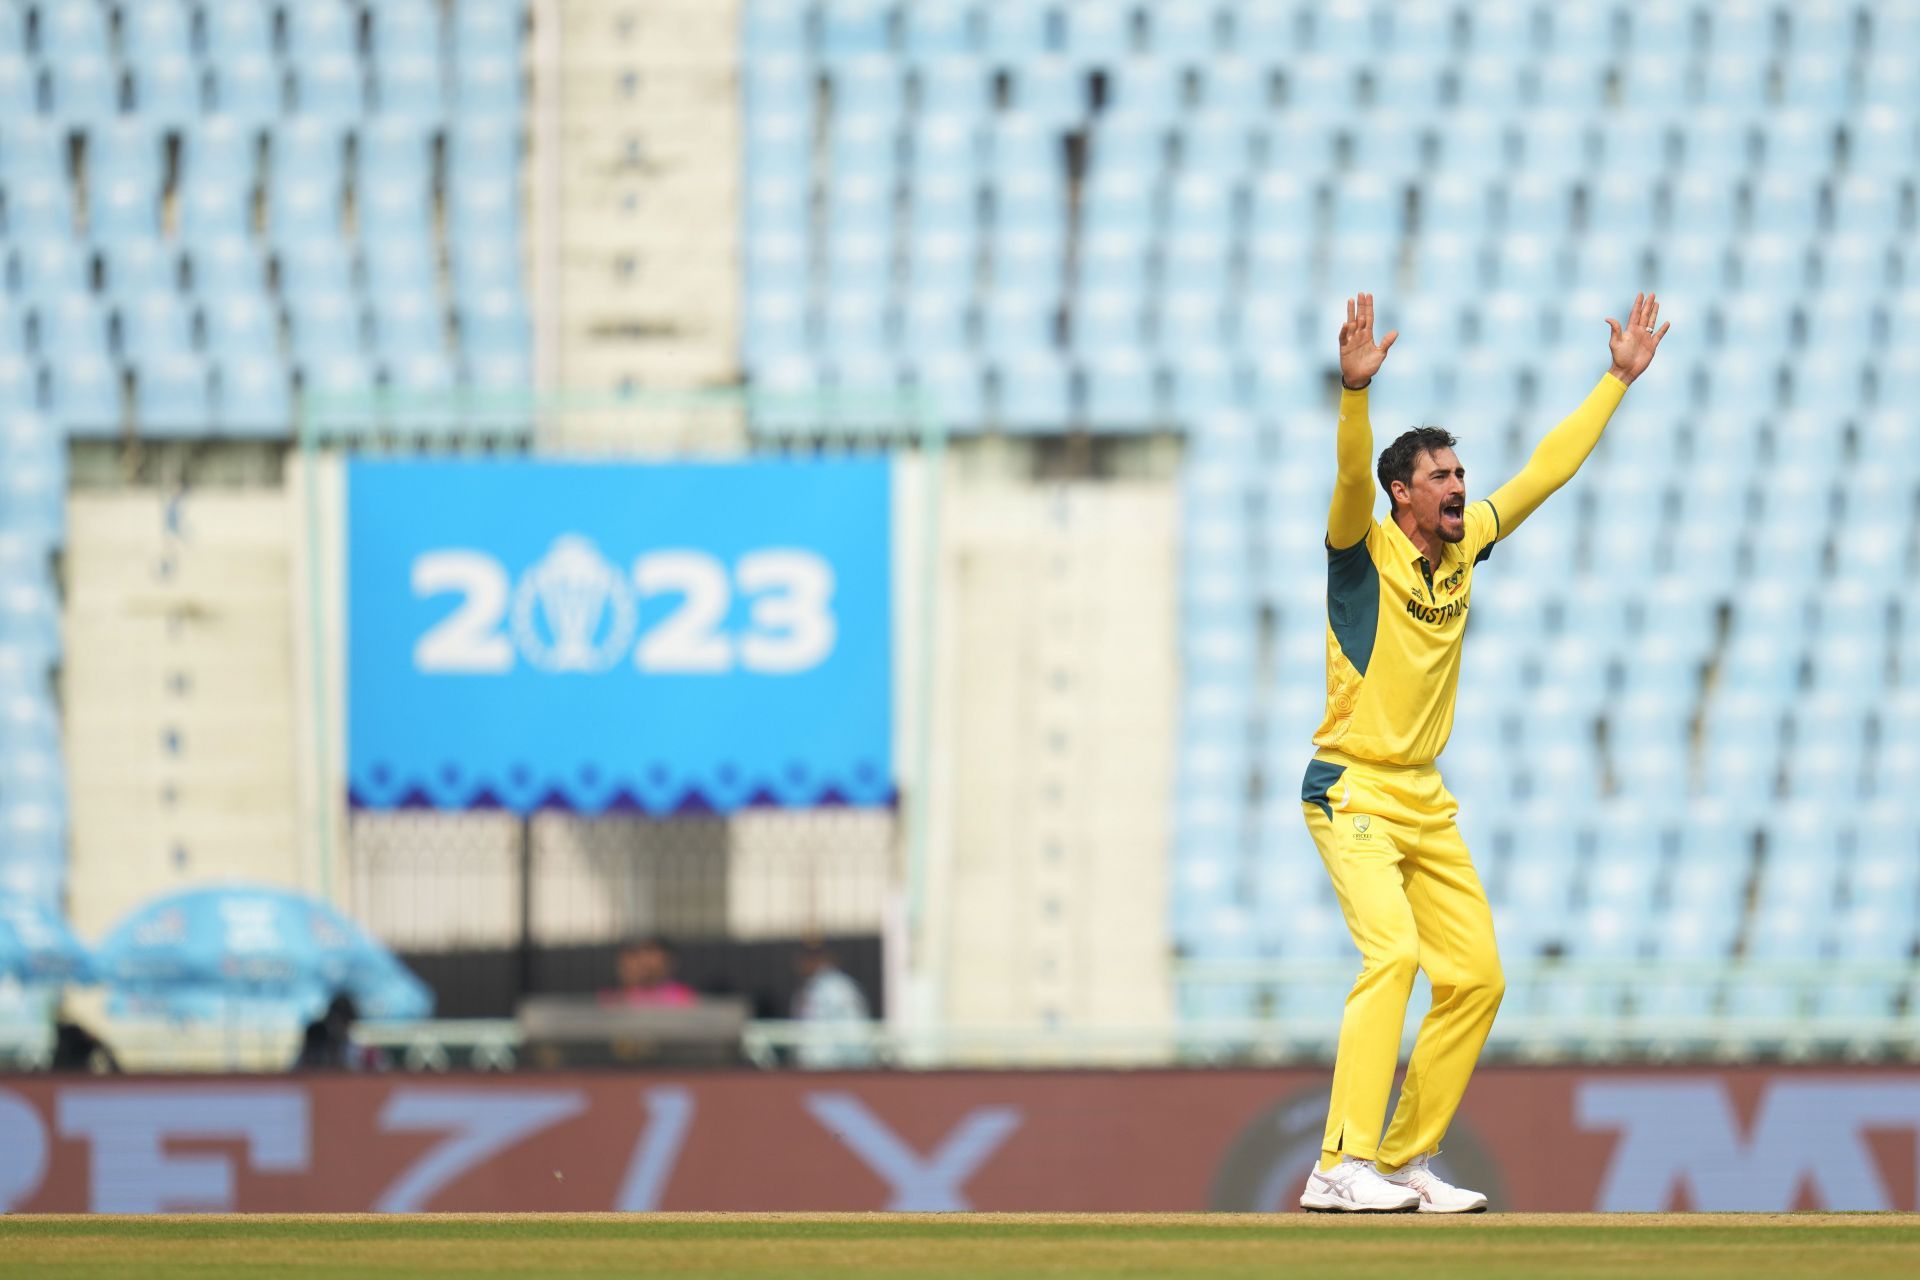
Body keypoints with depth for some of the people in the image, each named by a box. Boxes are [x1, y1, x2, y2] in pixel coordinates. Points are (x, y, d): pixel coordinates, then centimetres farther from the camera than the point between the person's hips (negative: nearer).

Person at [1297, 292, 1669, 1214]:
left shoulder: (1463, 547, 8)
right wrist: (1355, 391, -47)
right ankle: (1342, 1168, -28)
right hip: (1353, 791, -8)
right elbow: (1351, 475, -29)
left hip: (1427, 799, 8)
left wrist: (1620, 379, 19)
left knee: (1477, 977, 4)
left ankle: (1407, 1162, 12)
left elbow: (1546, 470, 17)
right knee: (1392, 953, -25)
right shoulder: (1365, 548, -10)